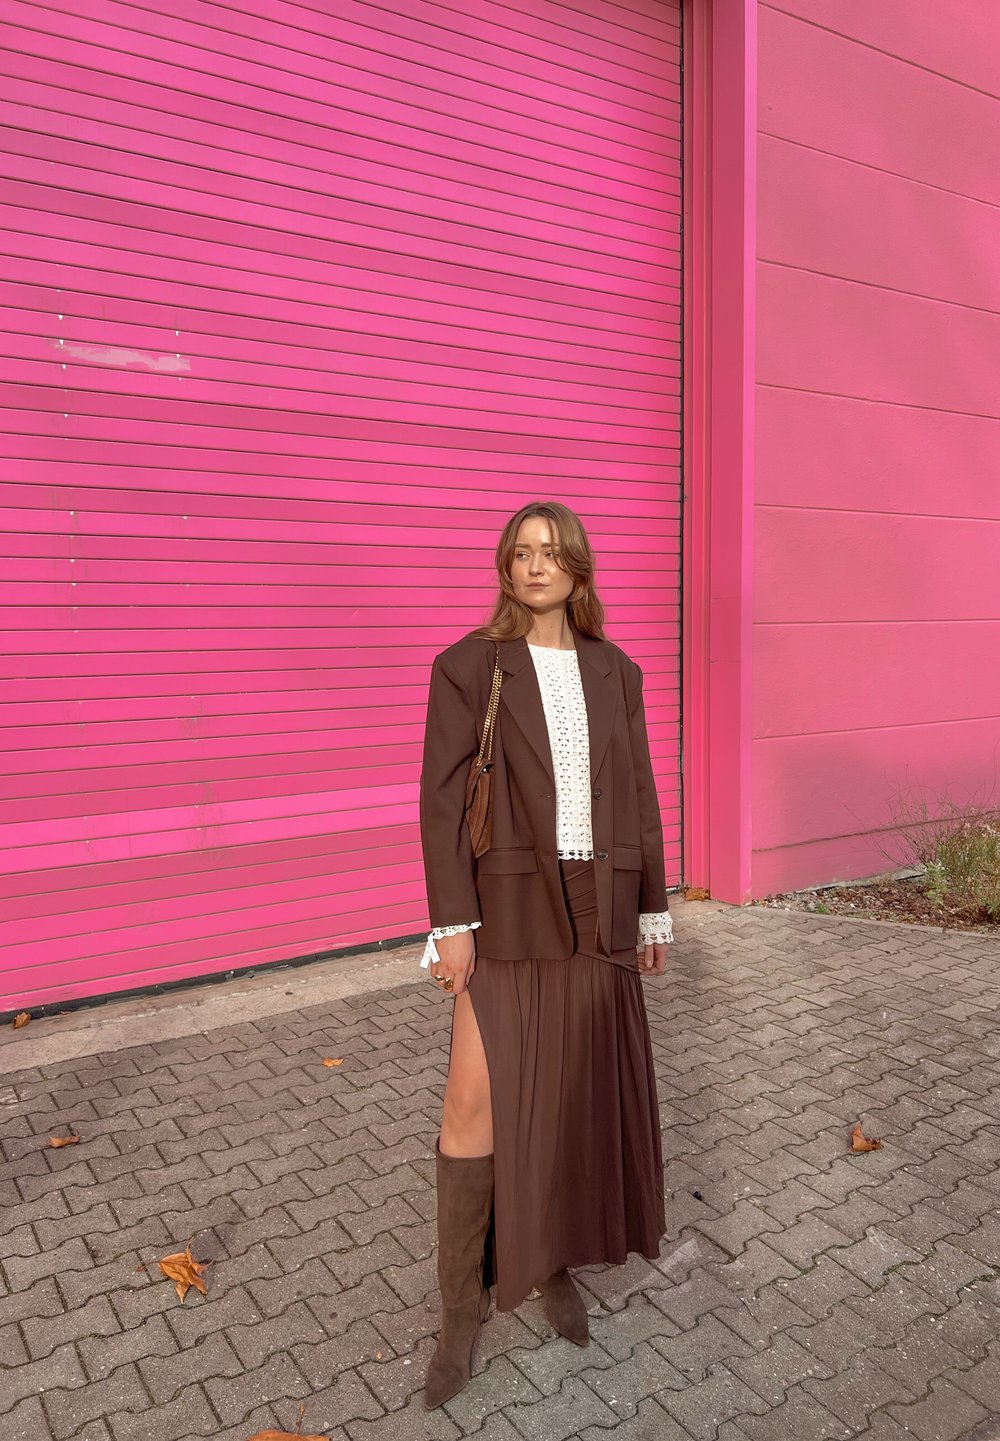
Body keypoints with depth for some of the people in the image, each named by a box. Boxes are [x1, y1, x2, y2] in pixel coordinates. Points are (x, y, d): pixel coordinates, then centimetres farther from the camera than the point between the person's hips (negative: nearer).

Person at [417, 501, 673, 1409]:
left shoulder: (615, 672, 6)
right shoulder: (468, 666, -5)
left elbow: (638, 797, 9)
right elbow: (441, 800, -8)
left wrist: (652, 911, 9)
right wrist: (452, 925, -13)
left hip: (596, 908, 4)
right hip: (508, 907, -3)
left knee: (576, 1090, 13)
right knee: (478, 1098, -5)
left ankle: (551, 1261, 35)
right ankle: (464, 1306, 15)